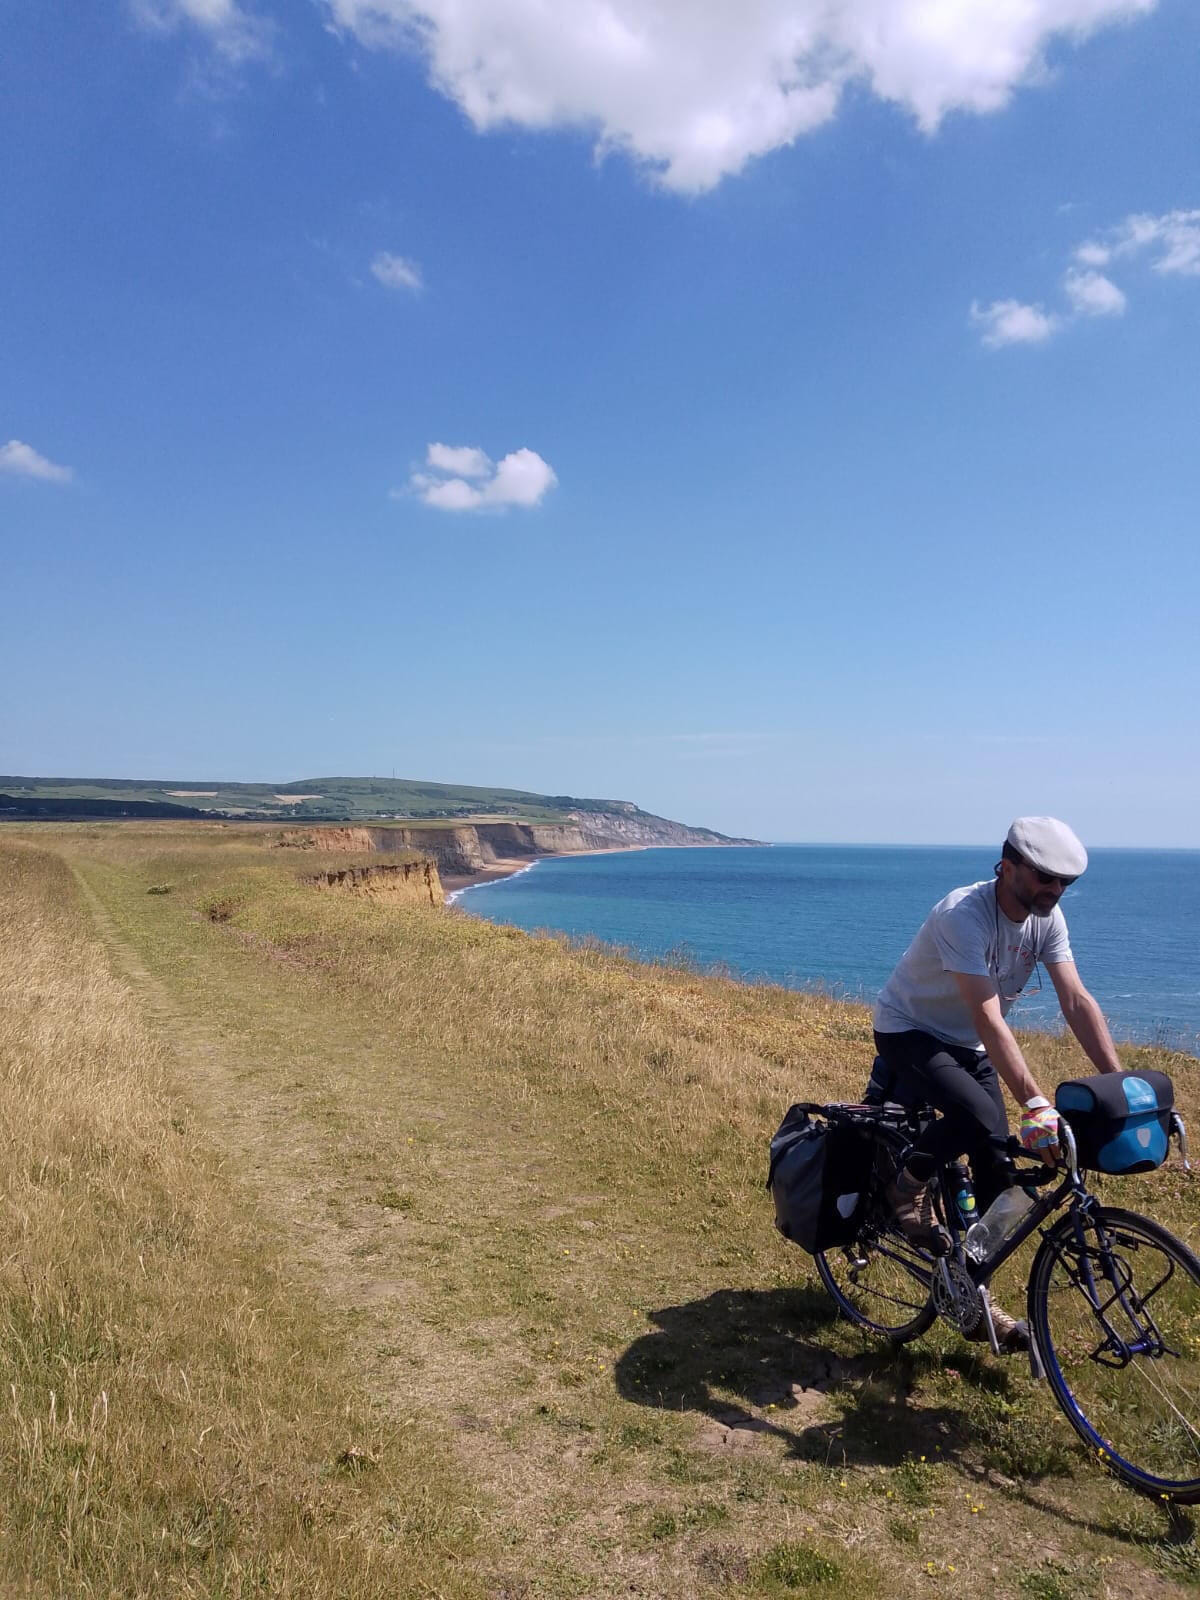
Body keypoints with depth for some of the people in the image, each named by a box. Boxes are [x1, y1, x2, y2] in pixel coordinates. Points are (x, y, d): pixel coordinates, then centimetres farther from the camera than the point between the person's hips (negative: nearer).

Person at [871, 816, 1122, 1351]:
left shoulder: (1046, 917, -10)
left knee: (997, 1167, -1)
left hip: (966, 1044, 7)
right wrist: (1034, 1104, -44)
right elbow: (988, 1018, -38)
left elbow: (1076, 1001, -12)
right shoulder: (963, 915, -32)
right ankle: (908, 1187, -2)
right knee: (977, 1117, -32)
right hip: (909, 1031, -7)